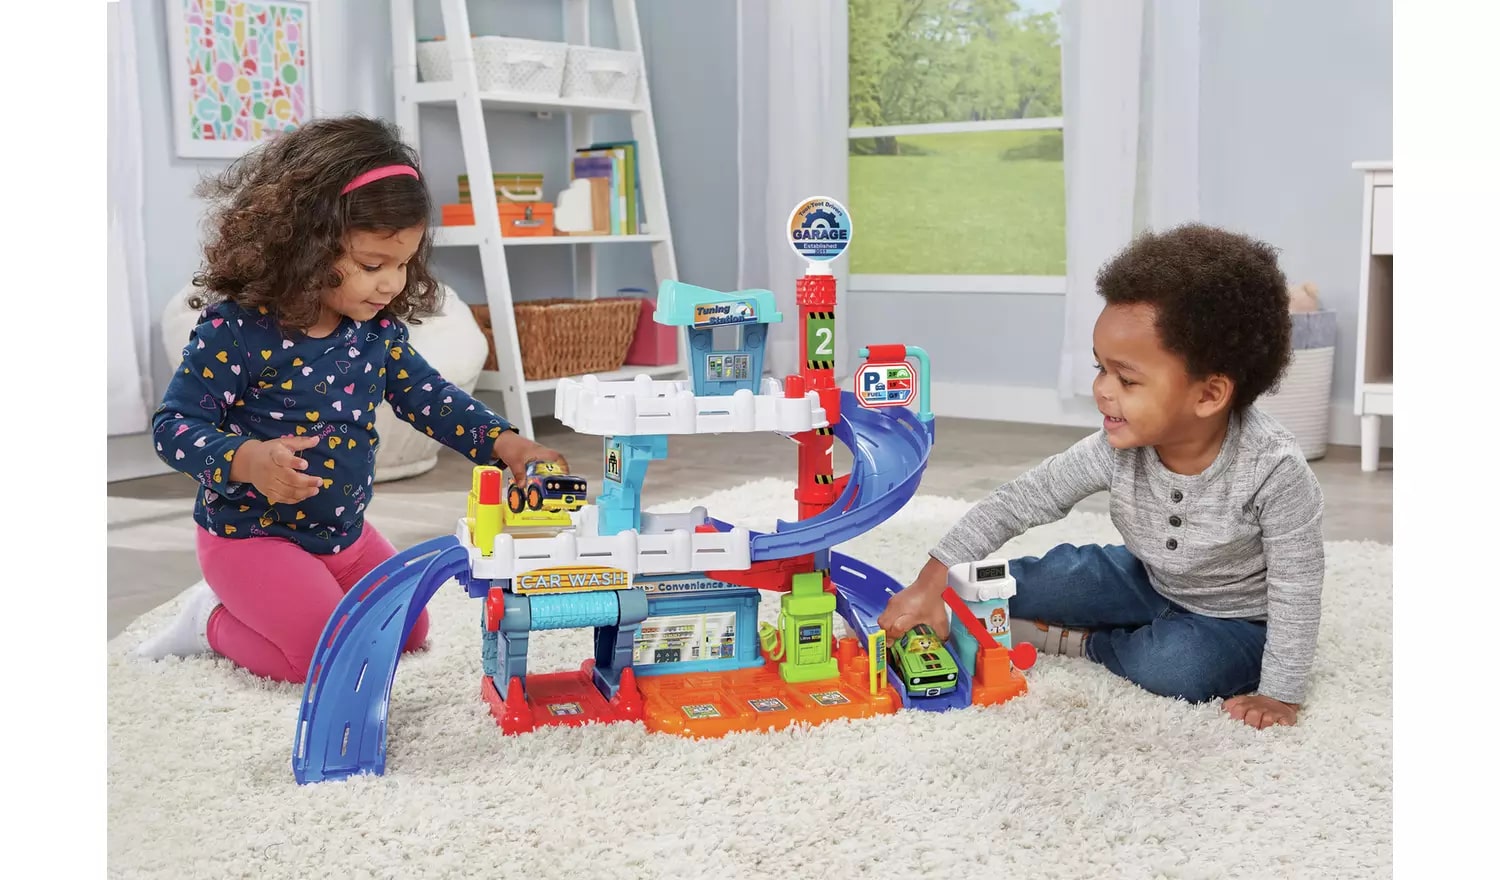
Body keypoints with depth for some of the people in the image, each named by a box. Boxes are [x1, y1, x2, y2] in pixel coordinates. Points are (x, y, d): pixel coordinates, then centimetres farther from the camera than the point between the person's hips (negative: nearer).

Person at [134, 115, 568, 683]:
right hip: (252, 535, -7)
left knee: (407, 633, 15)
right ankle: (211, 624, 9)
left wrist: (506, 445, -12)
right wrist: (247, 461, -38)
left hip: (345, 531, 8)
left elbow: (428, 397, 3)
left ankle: (245, 609, 27)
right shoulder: (237, 329, -23)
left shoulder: (378, 328, -3)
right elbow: (173, 425, -19)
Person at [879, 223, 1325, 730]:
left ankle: (1078, 642, -7)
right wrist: (932, 583, -21)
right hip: (1149, 580, 3)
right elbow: (1018, 502, -17)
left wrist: (1280, 694, -24)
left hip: (1236, 618, -3)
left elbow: (1296, 587, -25)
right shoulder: (1116, 450, -23)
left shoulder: (1274, 470, -35)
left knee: (1179, 666, -33)